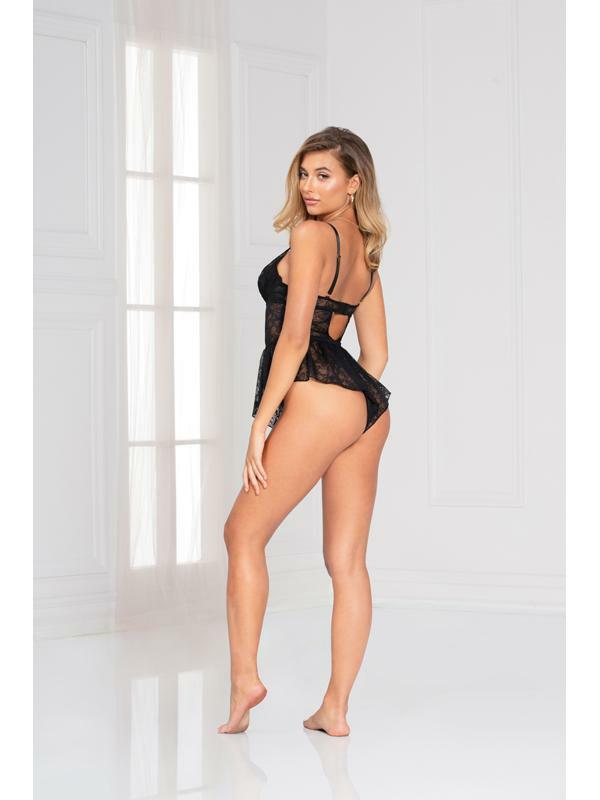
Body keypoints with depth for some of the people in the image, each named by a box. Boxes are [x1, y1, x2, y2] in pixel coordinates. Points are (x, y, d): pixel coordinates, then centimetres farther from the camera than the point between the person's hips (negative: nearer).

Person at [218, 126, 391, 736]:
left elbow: (294, 338, -11)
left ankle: (244, 678, 2)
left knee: (245, 532, 5)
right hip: (369, 408, 8)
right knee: (347, 561, 6)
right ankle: (335, 708, 9)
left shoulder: (311, 235, -5)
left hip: (318, 398, -8)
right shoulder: (365, 254, 19)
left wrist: (261, 422, -10)